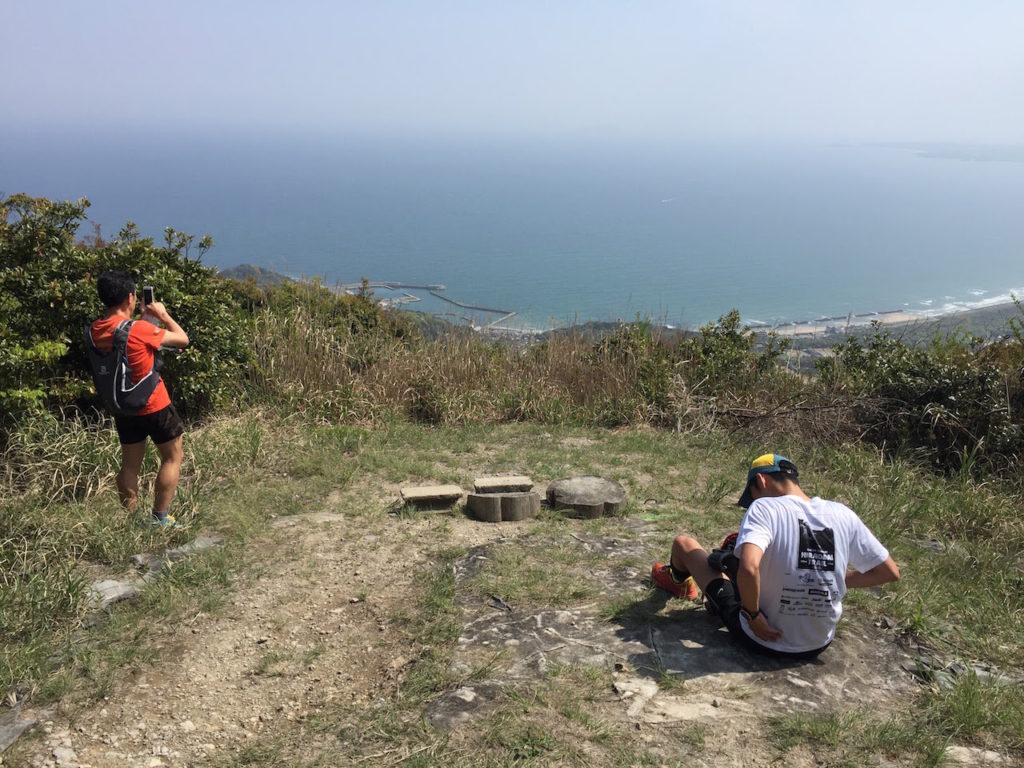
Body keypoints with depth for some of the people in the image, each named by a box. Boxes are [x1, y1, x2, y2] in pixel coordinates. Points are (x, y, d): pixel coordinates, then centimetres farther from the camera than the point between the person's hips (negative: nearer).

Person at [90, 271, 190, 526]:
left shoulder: (95, 330, -3)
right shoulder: (139, 329, -24)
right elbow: (183, 339, -13)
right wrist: (162, 315, 0)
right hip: (154, 406, -6)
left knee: (130, 464, 17)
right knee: (173, 457, 10)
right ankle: (160, 518, 10)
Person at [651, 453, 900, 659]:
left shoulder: (763, 508, -20)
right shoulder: (843, 514, -6)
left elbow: (748, 568, -37)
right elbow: (890, 572, 1)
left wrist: (752, 615, -21)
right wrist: (839, 580, 11)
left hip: (762, 638, -5)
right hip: (817, 646, 5)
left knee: (683, 543, 15)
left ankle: (677, 580, 50)